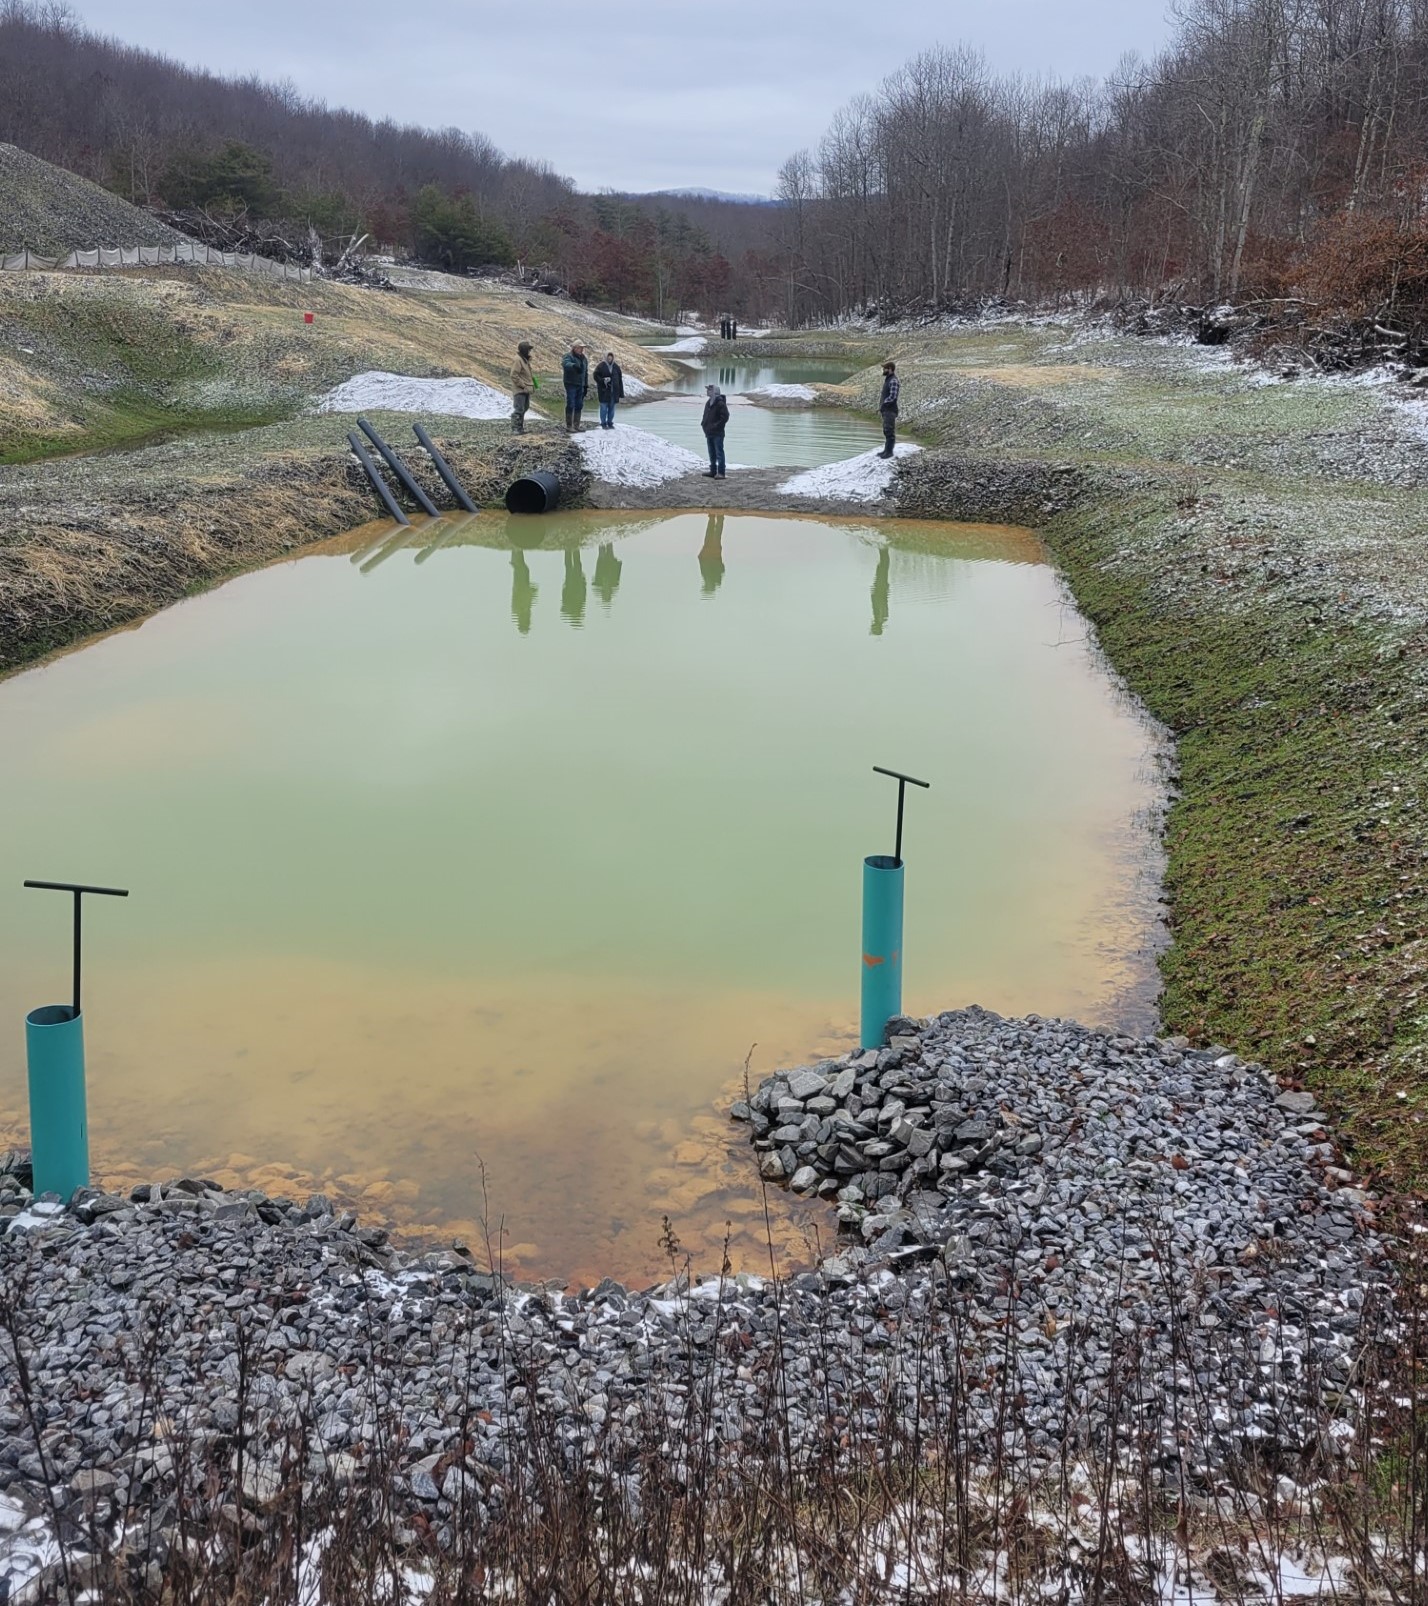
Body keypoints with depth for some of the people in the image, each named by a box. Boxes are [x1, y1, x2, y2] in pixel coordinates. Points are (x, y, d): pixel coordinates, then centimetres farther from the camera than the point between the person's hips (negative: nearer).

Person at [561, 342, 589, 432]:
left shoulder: (583, 358, 16)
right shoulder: (568, 356, -8)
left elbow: (586, 372, 24)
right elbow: (566, 364, -32)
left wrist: (586, 384, 19)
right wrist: (573, 365, -53)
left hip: (580, 385, 7)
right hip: (571, 384, -7)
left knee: (579, 405, 9)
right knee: (570, 405, -8)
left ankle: (576, 425, 17)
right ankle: (569, 426, -5)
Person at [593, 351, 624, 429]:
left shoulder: (616, 367, 7)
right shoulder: (601, 366, -3)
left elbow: (620, 380, 9)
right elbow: (596, 376, -3)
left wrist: (621, 393, 6)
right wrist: (603, 380, -21)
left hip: (614, 391, 4)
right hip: (604, 390, -3)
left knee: (612, 407, 8)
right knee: (604, 407, -1)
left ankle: (610, 423, 18)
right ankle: (603, 423, 7)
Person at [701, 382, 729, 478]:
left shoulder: (720, 404, -13)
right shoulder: (708, 403, 13)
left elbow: (725, 417, -17)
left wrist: (716, 426, -19)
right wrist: (703, 424, 7)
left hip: (717, 433, -9)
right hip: (709, 433, 9)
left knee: (719, 453, -9)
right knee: (712, 453, 14)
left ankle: (721, 473, -9)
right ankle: (713, 471, 22)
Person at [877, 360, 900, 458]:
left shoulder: (893, 381, -17)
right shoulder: (887, 379, 13)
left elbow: (892, 397, -22)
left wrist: (882, 404, -14)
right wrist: (880, 404, 9)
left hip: (890, 410, -10)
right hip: (886, 410, 10)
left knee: (890, 431, -4)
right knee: (886, 431, 15)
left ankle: (889, 451, 1)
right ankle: (887, 450, 23)